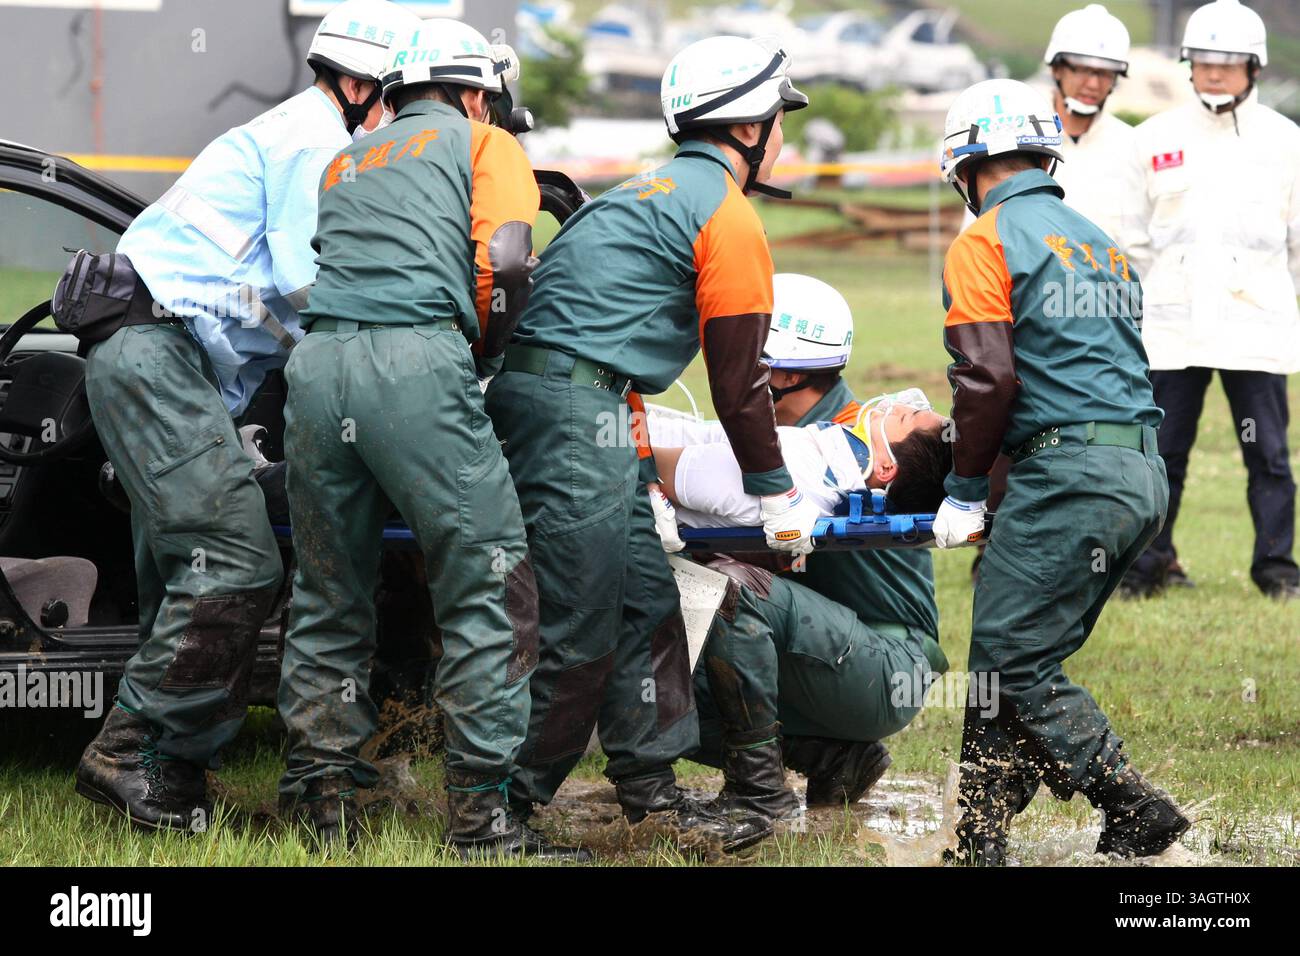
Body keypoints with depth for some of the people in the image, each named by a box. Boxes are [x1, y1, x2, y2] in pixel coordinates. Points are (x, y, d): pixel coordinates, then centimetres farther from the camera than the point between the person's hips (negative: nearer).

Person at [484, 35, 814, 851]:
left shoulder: (659, 191, 24)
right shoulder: (729, 217, -6)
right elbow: (740, 378, -5)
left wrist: (644, 459, 33)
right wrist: (779, 495, 6)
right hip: (576, 409, -10)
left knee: (646, 599, 13)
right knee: (582, 630, -8)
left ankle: (651, 785, 18)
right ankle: (503, 808, -4)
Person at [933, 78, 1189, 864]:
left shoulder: (985, 244, -2)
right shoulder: (1099, 242, 23)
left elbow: (988, 378, -11)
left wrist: (966, 490, 0)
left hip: (1066, 473, -9)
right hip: (1144, 473, 9)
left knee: (1012, 665, -5)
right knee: (1012, 656, 11)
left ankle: (1136, 811, -7)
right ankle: (981, 842, 9)